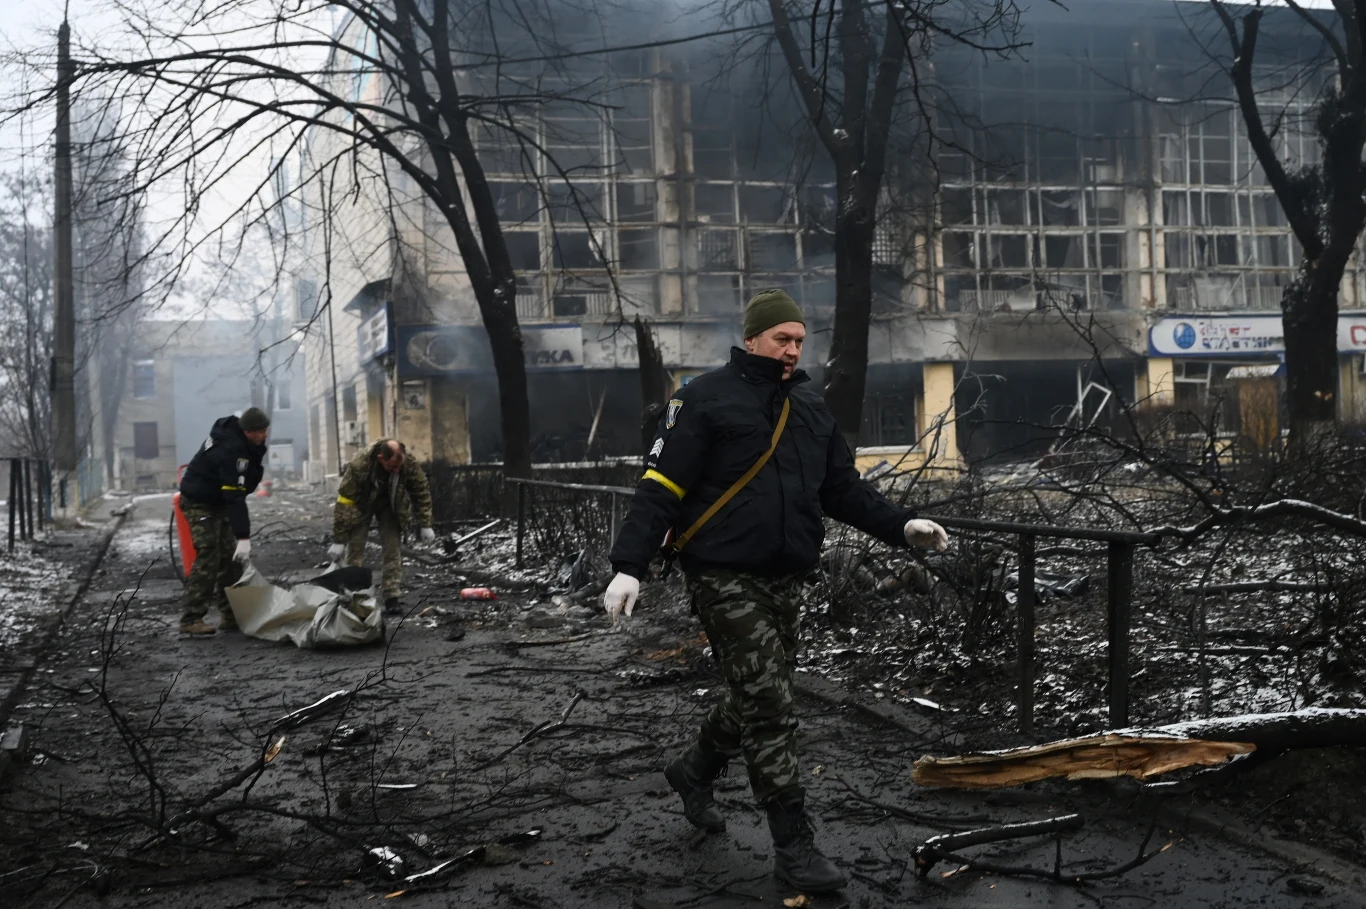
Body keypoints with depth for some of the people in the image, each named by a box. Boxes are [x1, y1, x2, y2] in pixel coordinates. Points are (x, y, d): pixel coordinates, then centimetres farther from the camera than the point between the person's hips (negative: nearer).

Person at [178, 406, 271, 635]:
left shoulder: (232, 434, -2)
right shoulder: (231, 450, -32)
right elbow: (235, 497, -35)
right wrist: (243, 537, -37)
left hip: (218, 502, 10)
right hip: (200, 504, -10)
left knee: (231, 558, 8)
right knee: (208, 559, -14)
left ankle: (231, 614, 14)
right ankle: (191, 619, -12)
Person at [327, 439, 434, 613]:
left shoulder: (409, 466, -30)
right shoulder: (359, 466, -37)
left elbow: (421, 494, -12)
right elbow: (344, 502, -30)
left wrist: (425, 525, -11)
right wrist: (339, 540, -27)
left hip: (390, 505, 2)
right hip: (361, 505, -2)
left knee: (392, 549, -8)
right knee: (355, 549, -8)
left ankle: (392, 598, -5)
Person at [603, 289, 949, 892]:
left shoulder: (810, 409, 14)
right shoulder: (707, 399, -6)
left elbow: (844, 489, 19)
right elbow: (661, 487, -11)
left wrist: (901, 526, 5)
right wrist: (628, 566, -18)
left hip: (785, 580, 7)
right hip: (725, 577, -7)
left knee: (758, 697, 16)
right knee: (768, 707, -9)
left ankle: (694, 772, 43)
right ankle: (793, 847, -1)